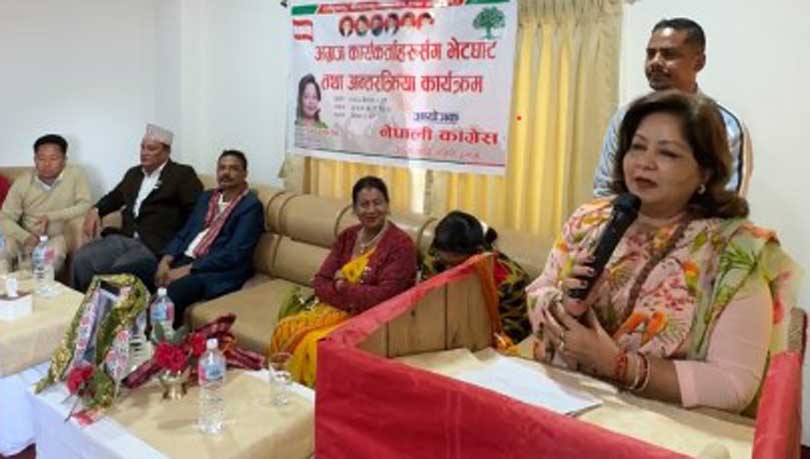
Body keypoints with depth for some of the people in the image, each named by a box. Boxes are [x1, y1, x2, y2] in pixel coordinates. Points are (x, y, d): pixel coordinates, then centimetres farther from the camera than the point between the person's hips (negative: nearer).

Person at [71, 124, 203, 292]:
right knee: (81, 259, -17)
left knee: (118, 271, -32)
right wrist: (95, 210, 14)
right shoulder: (134, 173, 24)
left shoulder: (183, 174, 4)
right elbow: (115, 196, 36)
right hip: (124, 239, 6)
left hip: (155, 246, -6)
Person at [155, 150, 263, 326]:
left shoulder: (251, 206, -5)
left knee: (171, 293, -33)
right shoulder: (206, 197, 19)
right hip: (185, 259, 7)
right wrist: (166, 260, -4)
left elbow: (234, 254, -15)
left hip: (219, 272, -6)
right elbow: (184, 232, 16)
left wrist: (188, 269, -18)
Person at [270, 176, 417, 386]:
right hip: (336, 310, 6)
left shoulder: (401, 244, -11)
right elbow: (320, 282, 4)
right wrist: (353, 299, -15)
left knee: (314, 343, -28)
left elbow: (384, 296, -19)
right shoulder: (347, 236, 9)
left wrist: (341, 287, -8)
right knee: (285, 329, -18)